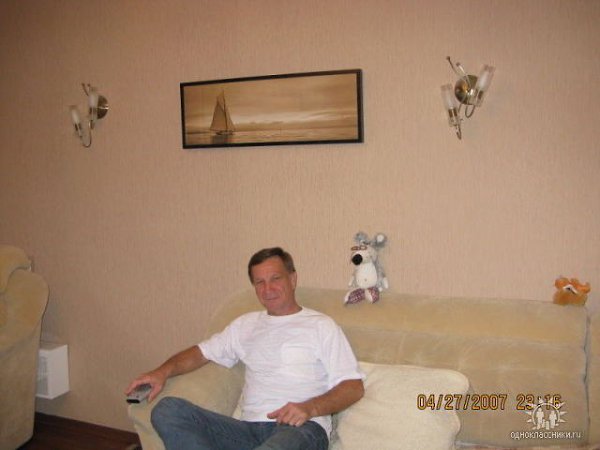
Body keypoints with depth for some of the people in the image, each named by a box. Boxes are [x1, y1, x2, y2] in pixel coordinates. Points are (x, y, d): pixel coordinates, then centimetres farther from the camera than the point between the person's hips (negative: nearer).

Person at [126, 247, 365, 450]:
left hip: (301, 428, -5)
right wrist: (163, 371, 4)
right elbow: (202, 352, 26)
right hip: (250, 428, 6)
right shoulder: (245, 324, 26)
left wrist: (310, 408, -16)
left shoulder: (321, 325, 9)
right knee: (167, 410, -18)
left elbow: (353, 387, 2)